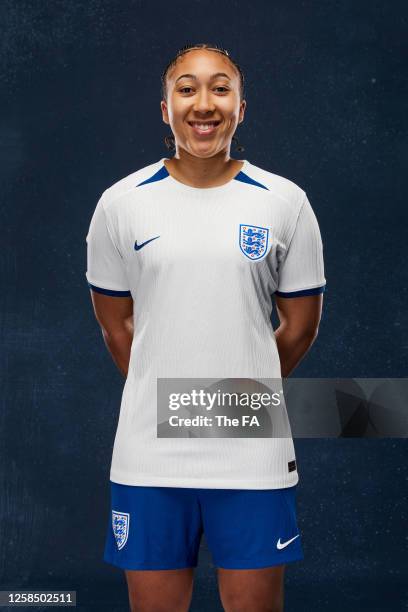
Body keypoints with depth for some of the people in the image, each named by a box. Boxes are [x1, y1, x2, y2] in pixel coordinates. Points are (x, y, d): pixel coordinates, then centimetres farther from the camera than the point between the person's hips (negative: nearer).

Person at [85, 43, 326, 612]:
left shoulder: (285, 202, 0)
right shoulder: (121, 203, 1)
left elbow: (300, 324, 8)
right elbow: (115, 323, 11)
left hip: (253, 455, 0)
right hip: (149, 455, 1)